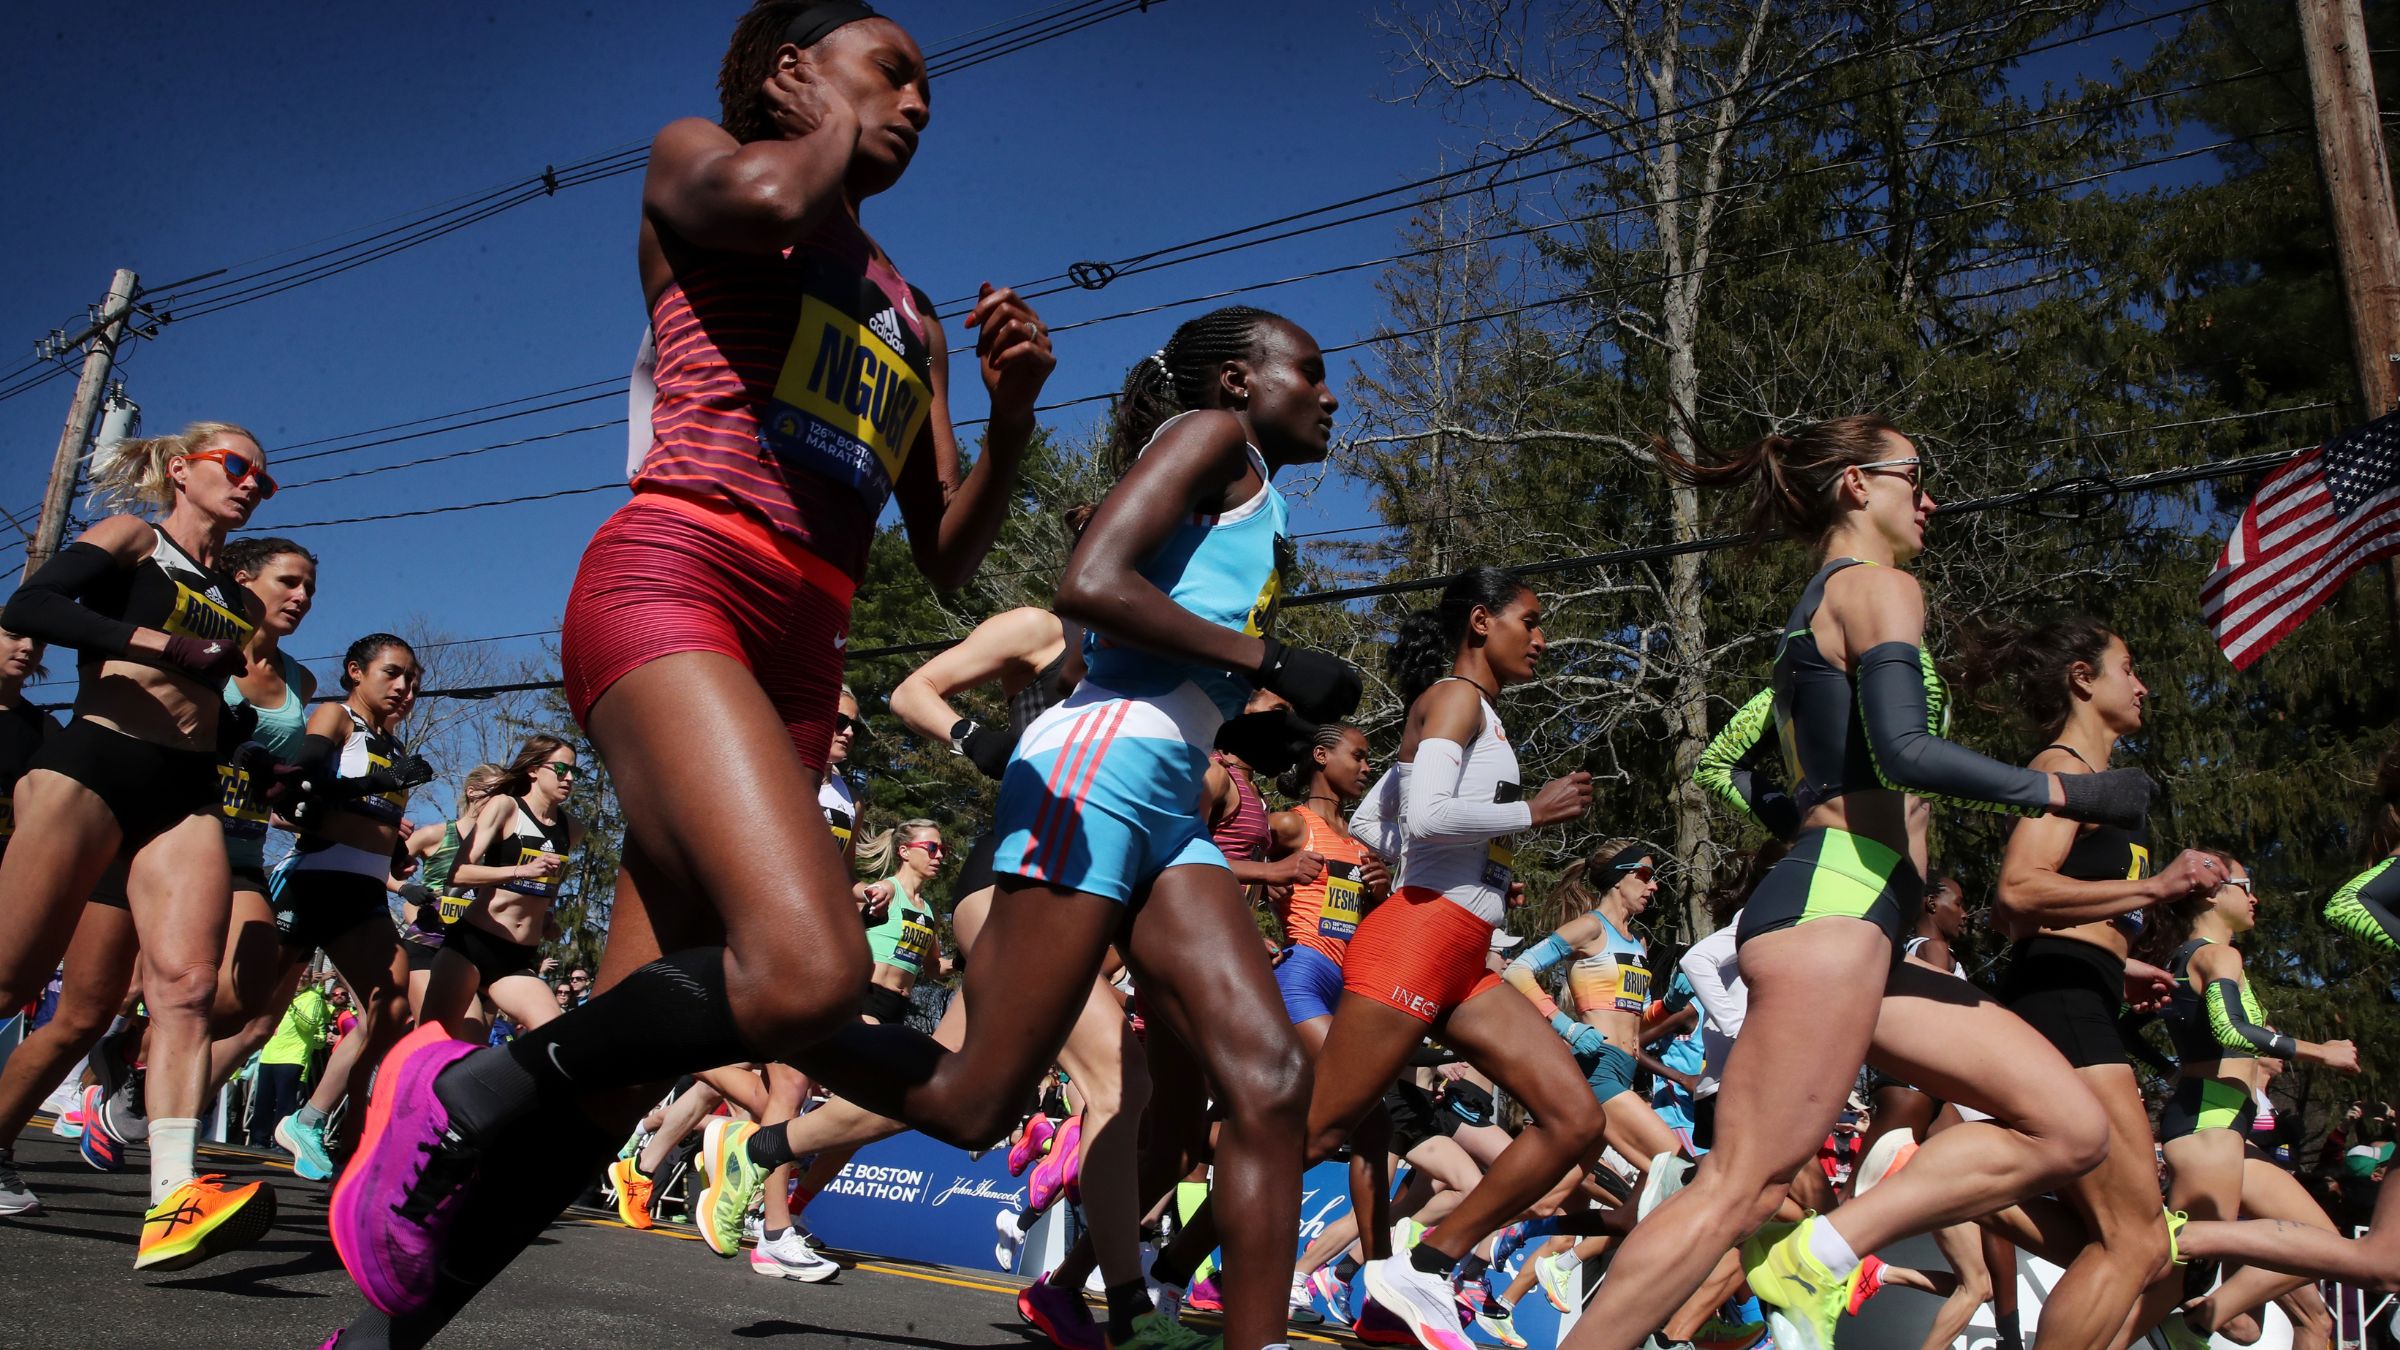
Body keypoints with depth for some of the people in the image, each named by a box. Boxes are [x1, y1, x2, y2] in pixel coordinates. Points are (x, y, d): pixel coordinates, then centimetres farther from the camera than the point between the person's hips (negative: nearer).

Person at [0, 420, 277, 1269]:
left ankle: (173, 1202, -23)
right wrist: (155, 642, -17)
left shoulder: (240, 607, 22)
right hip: (94, 763, -4)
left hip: (187, 793, 5)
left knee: (185, 988, -13)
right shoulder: (132, 540, 7)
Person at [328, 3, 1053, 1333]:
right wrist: (833, 129, 8)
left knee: (623, 1061, 1)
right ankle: (468, 1086, -7)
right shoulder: (691, 158, 14)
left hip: (799, 660, 7)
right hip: (670, 585, -7)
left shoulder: (910, 318, 28)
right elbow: (769, 202, -14)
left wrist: (1012, 411, 7)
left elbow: (948, 558, 22)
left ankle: (388, 1317, 17)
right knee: (809, 970, -30)